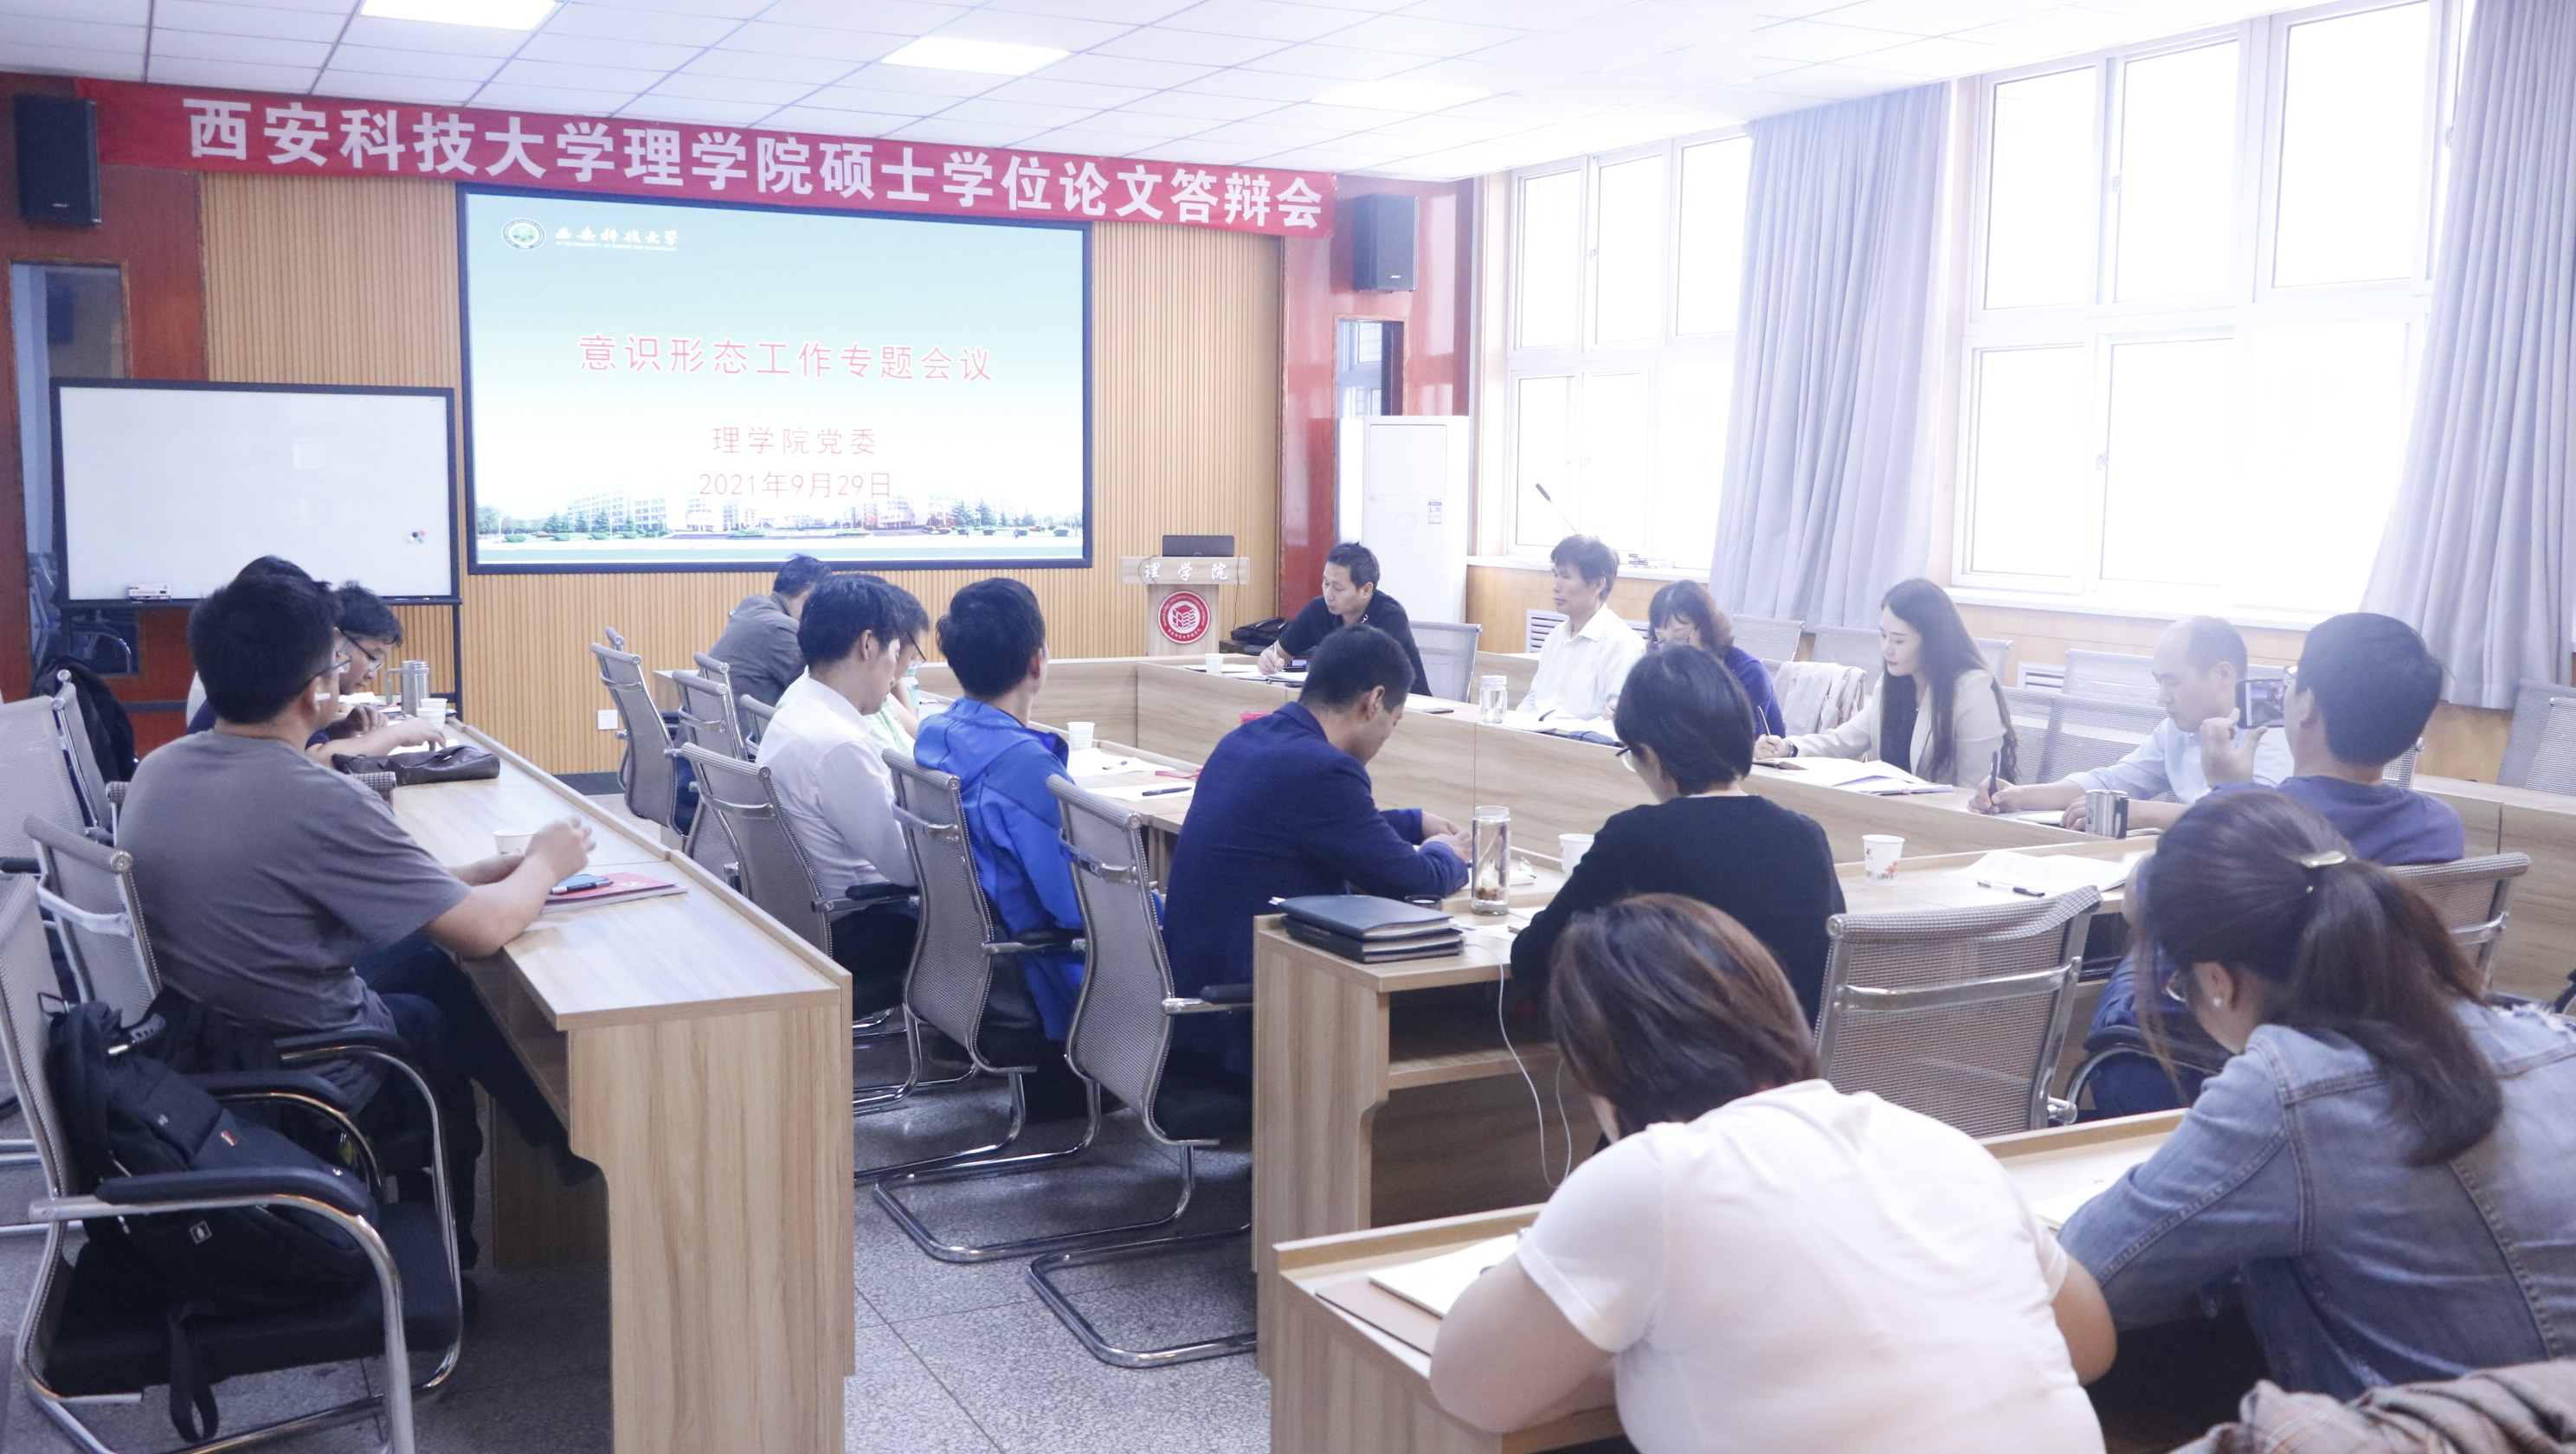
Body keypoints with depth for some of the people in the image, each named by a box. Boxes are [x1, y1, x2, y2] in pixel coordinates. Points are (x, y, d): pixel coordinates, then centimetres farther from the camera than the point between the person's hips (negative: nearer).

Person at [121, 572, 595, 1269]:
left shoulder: (158, 769, -4)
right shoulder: (323, 804, -27)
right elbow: (484, 930, -21)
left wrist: (493, 868, 8)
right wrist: (544, 863, 1)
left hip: (174, 1045, 7)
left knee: (427, 966, 23)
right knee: (466, 1012, 19)